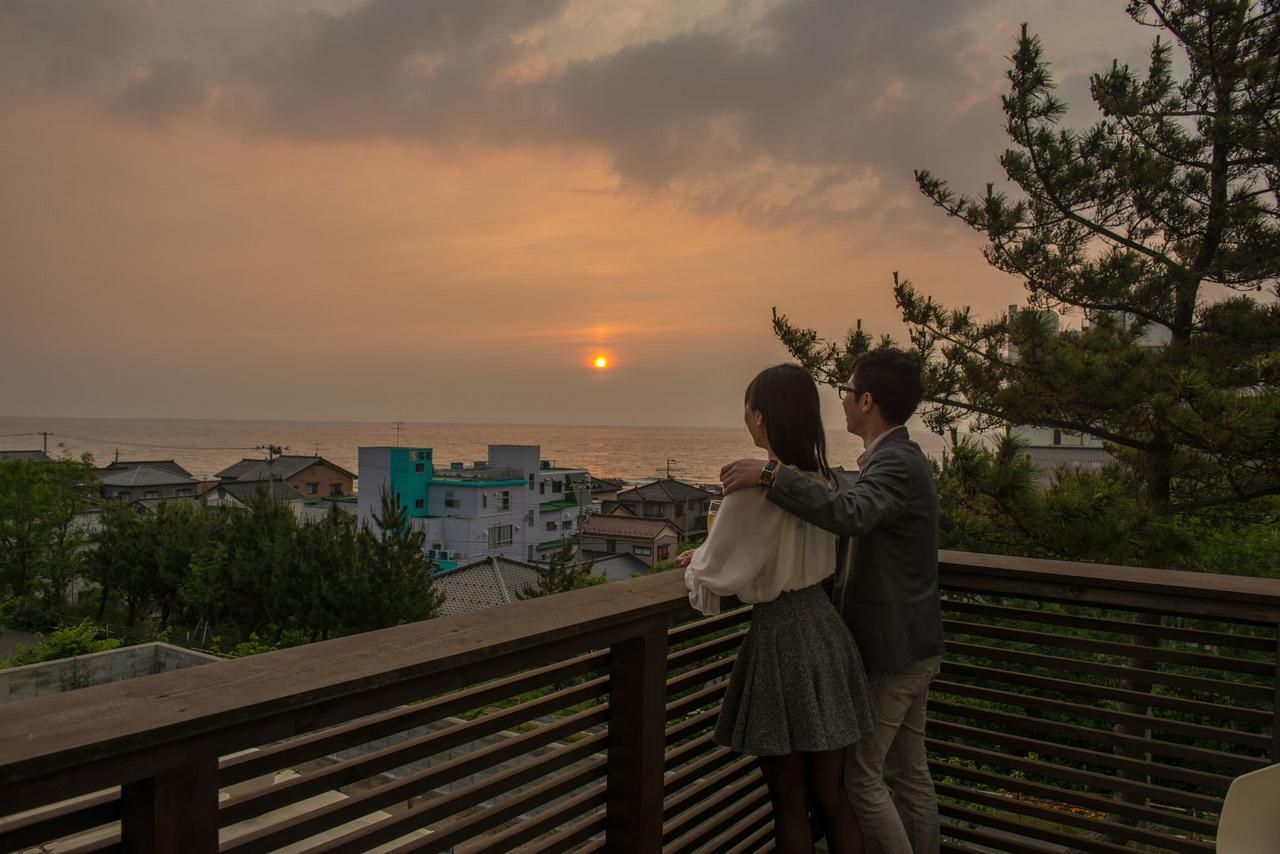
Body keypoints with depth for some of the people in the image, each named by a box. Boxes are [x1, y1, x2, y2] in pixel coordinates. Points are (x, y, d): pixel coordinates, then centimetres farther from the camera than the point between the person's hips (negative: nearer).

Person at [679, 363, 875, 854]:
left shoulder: (752, 487, -19)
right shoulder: (819, 477, 3)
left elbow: (714, 579, -13)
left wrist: (695, 567, 8)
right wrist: (707, 554, 18)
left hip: (779, 637, -7)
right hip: (828, 633, 7)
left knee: (790, 801, 10)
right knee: (833, 794, 17)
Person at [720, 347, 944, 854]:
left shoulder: (896, 464, -21)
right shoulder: (897, 459, 11)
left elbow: (848, 512, -42)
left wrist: (770, 473, -38)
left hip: (890, 652, -10)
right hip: (913, 646, 10)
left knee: (860, 775, 1)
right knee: (908, 771, 18)